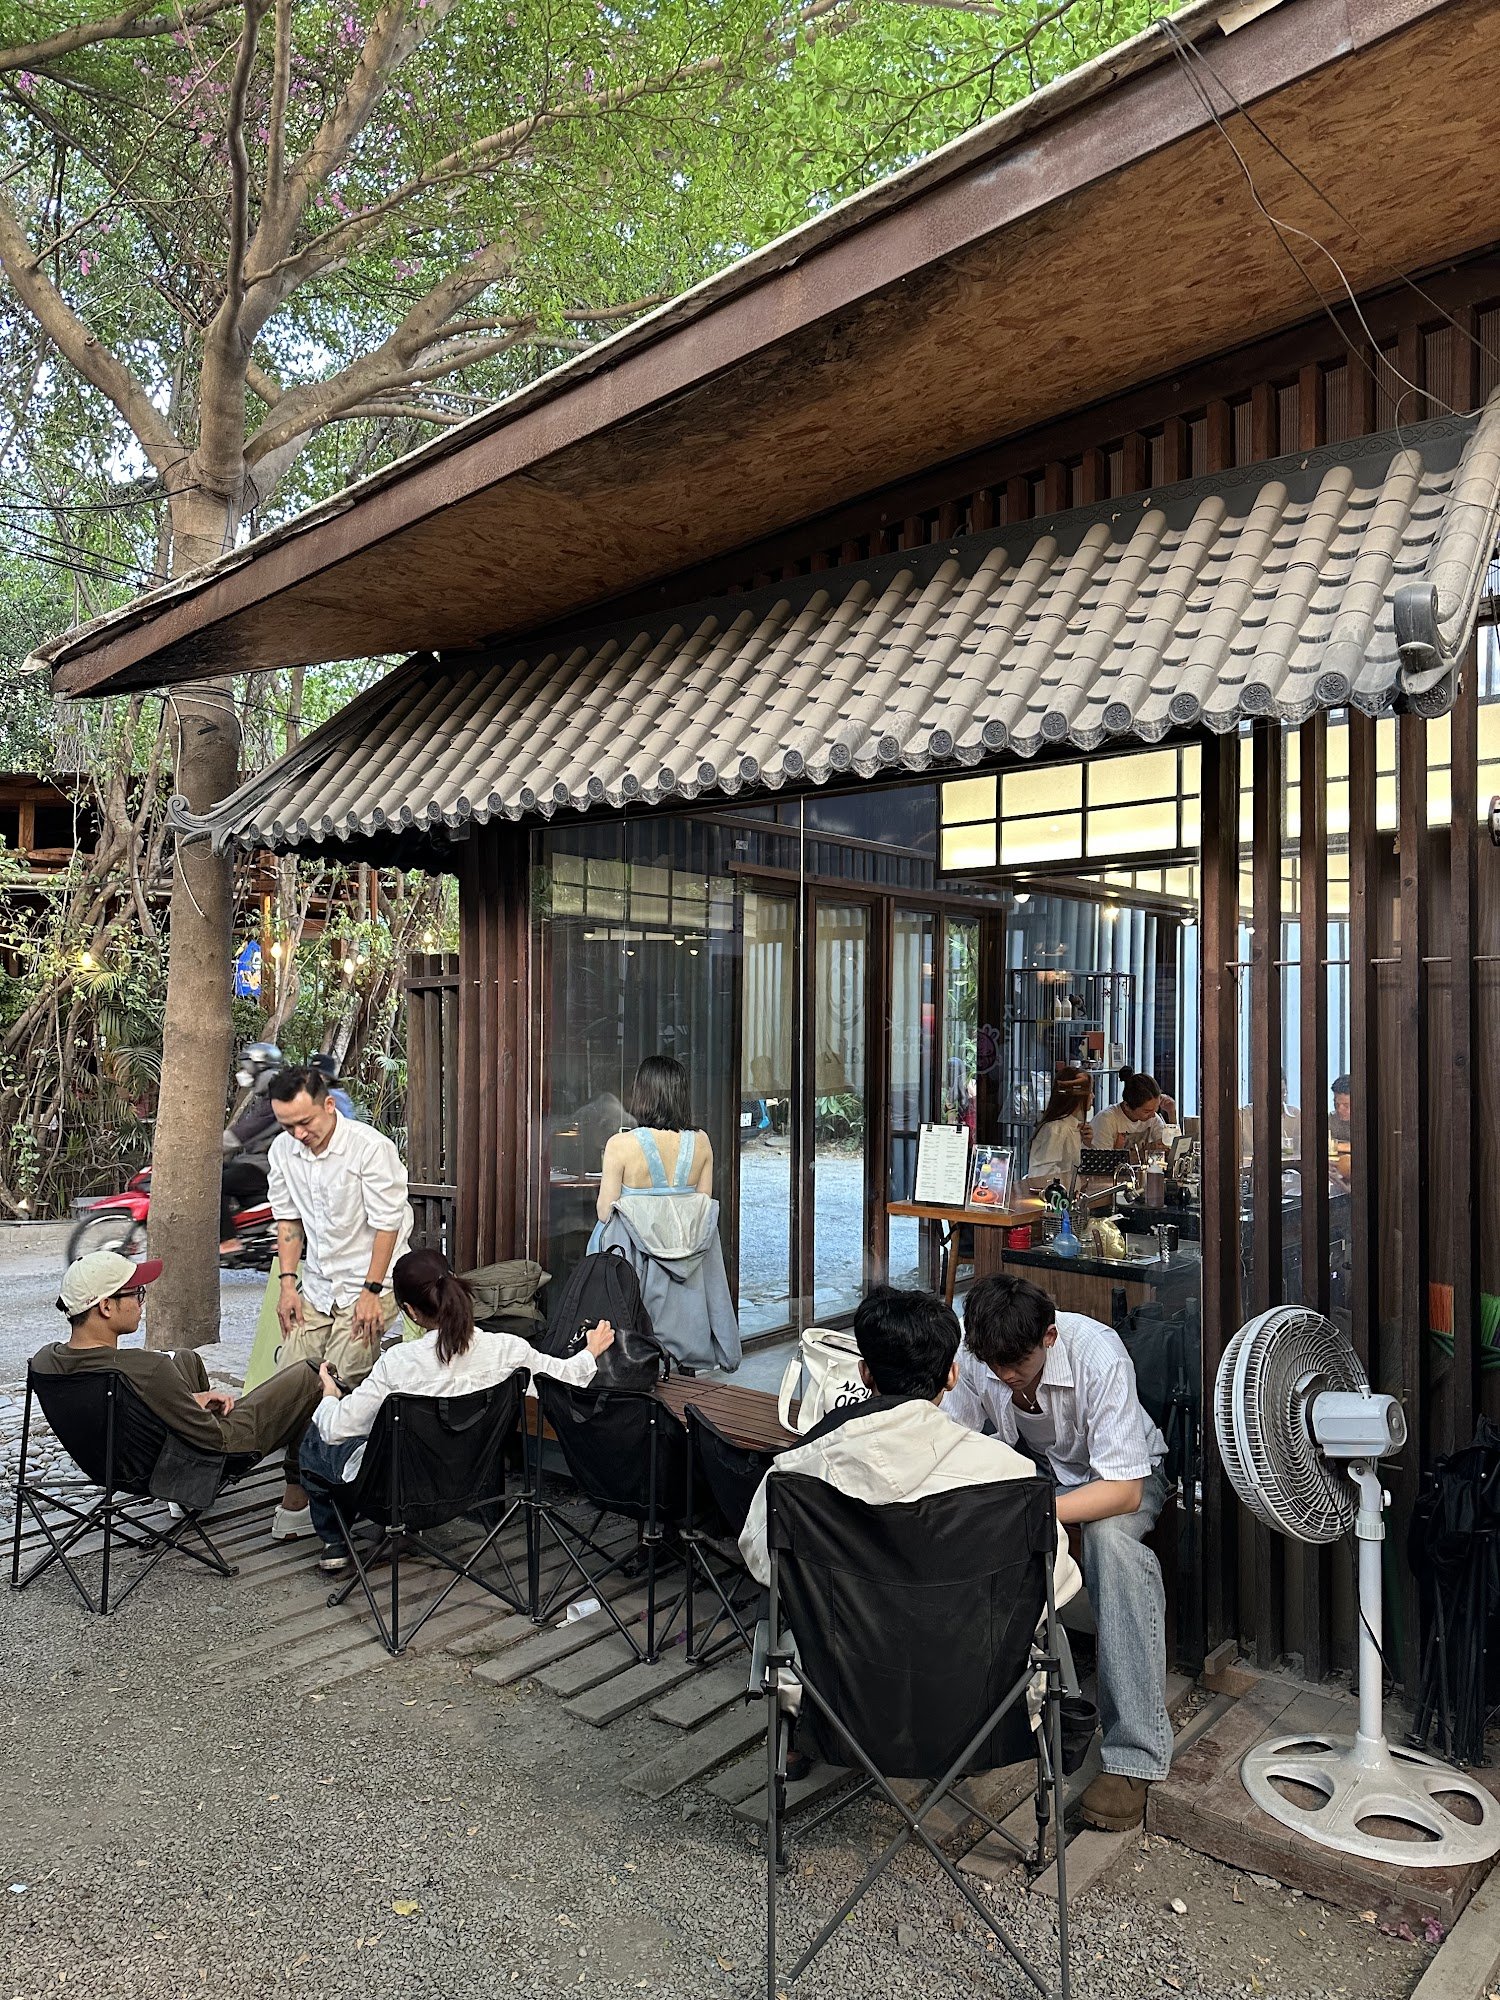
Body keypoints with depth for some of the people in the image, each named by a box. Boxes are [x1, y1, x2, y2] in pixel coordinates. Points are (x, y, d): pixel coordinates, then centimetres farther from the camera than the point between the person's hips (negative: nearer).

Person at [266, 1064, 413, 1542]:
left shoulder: (370, 1147, -17)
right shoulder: (283, 1150, 2)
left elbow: (386, 1224, -15)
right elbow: (287, 1219, 11)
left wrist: (371, 1292, -15)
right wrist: (287, 1282, 4)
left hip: (367, 1284, -6)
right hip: (315, 1286, 6)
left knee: (345, 1386, -11)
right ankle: (297, 1493, 9)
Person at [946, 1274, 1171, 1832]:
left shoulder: (1098, 1356, -34)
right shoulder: (980, 1355, -22)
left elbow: (1124, 1491, -35)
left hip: (1118, 1476, -3)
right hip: (1033, 1465, 4)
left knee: (1109, 1538, -37)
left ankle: (1134, 1754, -27)